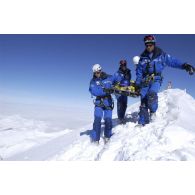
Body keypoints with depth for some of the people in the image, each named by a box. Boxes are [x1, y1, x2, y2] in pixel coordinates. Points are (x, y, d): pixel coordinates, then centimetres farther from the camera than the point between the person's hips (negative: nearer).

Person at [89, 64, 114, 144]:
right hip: (99, 102, -1)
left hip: (108, 102, 1)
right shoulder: (93, 81, 0)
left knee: (108, 120, -1)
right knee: (97, 120, -10)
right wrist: (104, 91, -27)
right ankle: (95, 139, 1)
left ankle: (107, 137, 20)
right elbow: (94, 91, -16)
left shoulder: (109, 78, 3)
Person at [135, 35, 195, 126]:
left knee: (152, 94, -31)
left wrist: (184, 65, -18)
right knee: (143, 101, -5)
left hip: (156, 79, -2)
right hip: (145, 81, 2)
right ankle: (142, 122, 2)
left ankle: (153, 111, -3)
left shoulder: (161, 54, 4)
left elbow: (172, 61, -1)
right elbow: (139, 71, 12)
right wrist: (137, 83, 5)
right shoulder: (143, 57, 9)